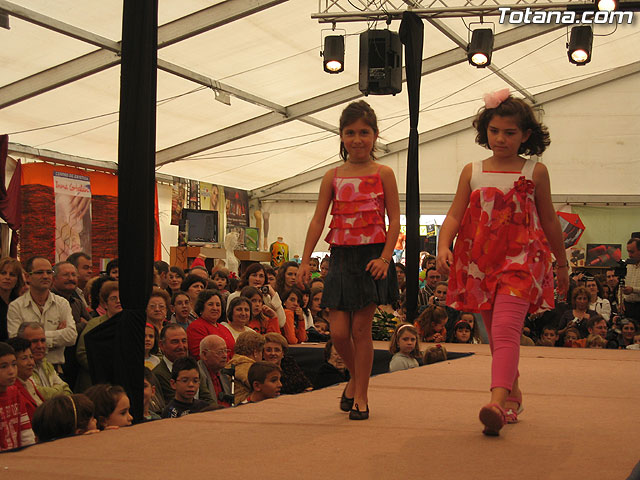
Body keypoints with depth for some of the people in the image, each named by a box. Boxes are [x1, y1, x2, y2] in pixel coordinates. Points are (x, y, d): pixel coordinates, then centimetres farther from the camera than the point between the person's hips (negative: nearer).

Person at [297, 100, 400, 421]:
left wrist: (385, 257, -13)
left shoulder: (382, 174, 1)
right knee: (339, 332, -1)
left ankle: (361, 396, 11)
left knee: (361, 328, -2)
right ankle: (355, 377, 28)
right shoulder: (332, 177, 8)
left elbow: (394, 220, -1)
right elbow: (318, 220, 5)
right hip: (341, 256, 3)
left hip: (372, 256, -3)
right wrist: (305, 260, -2)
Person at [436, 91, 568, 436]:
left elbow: (549, 221, 12)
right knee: (495, 335, 11)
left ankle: (497, 401, -33)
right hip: (480, 262, 4)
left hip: (521, 259, -4)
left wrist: (562, 264, 18)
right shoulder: (472, 172, 9)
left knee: (506, 329, -21)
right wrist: (443, 246, -16)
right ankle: (513, 394, 27)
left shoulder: (535, 172, 4)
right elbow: (455, 215, 3)